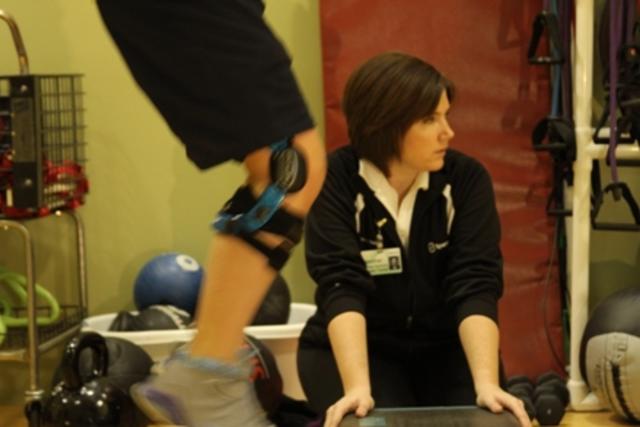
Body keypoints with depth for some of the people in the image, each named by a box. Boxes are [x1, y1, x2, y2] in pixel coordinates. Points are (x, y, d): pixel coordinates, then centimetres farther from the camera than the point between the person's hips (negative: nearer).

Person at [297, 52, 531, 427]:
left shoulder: (467, 178, -13)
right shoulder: (334, 180, -17)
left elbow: (474, 284, -21)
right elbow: (341, 285, -27)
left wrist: (486, 383, -35)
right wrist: (357, 387, -40)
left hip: (446, 345, 2)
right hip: (356, 347, -2)